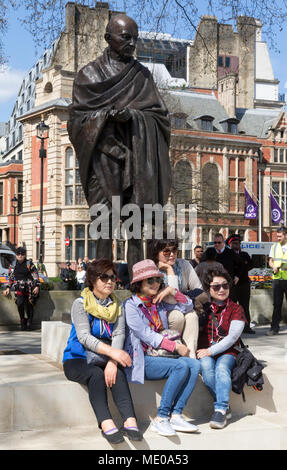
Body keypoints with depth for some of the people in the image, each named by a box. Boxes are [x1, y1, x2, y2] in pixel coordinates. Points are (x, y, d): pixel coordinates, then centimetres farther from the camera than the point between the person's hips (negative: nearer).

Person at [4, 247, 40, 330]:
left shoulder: (29, 263, 6)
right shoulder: (13, 265, 15)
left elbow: (35, 275, 3)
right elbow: (10, 278, 23)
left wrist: (37, 286, -7)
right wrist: (8, 288, 13)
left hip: (29, 286, -1)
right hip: (19, 287, 1)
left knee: (29, 304, -9)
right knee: (20, 302, -23)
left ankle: (29, 322, 9)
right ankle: (22, 320, -6)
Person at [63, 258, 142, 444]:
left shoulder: (117, 306, 10)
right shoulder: (81, 304, -4)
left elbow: (119, 335, -5)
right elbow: (84, 336, -18)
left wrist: (113, 362, -25)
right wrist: (112, 352, -33)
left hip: (102, 360, 3)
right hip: (77, 360, -3)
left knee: (117, 372, -28)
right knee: (96, 374, -33)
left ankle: (130, 421, -40)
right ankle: (106, 423, -44)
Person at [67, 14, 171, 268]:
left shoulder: (142, 75, 16)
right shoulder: (89, 74, 10)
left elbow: (160, 115, 9)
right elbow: (77, 118, 3)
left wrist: (132, 115, -10)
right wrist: (108, 114, -14)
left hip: (137, 158, 2)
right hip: (104, 154, -2)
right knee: (105, 224, -10)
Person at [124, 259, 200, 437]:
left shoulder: (159, 303, 15)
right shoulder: (130, 305, -4)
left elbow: (188, 307, 21)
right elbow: (146, 335, -13)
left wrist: (172, 291, 6)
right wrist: (176, 347, -16)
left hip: (160, 355, 7)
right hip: (141, 360, -6)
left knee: (194, 364, -19)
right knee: (181, 366, -27)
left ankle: (176, 415, -22)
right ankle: (161, 418, -22)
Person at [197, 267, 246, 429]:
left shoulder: (236, 309, 5)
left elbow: (232, 337, -6)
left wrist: (210, 351, -14)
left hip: (227, 352, -1)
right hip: (205, 352, 1)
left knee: (222, 367, -34)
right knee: (206, 366, -32)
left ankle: (220, 410, -37)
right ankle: (224, 407, -25)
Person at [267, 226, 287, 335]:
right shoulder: (274, 246, 14)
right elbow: (270, 261, 18)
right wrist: (274, 266, -3)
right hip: (276, 278, 3)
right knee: (277, 304, 4)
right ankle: (274, 327, 7)